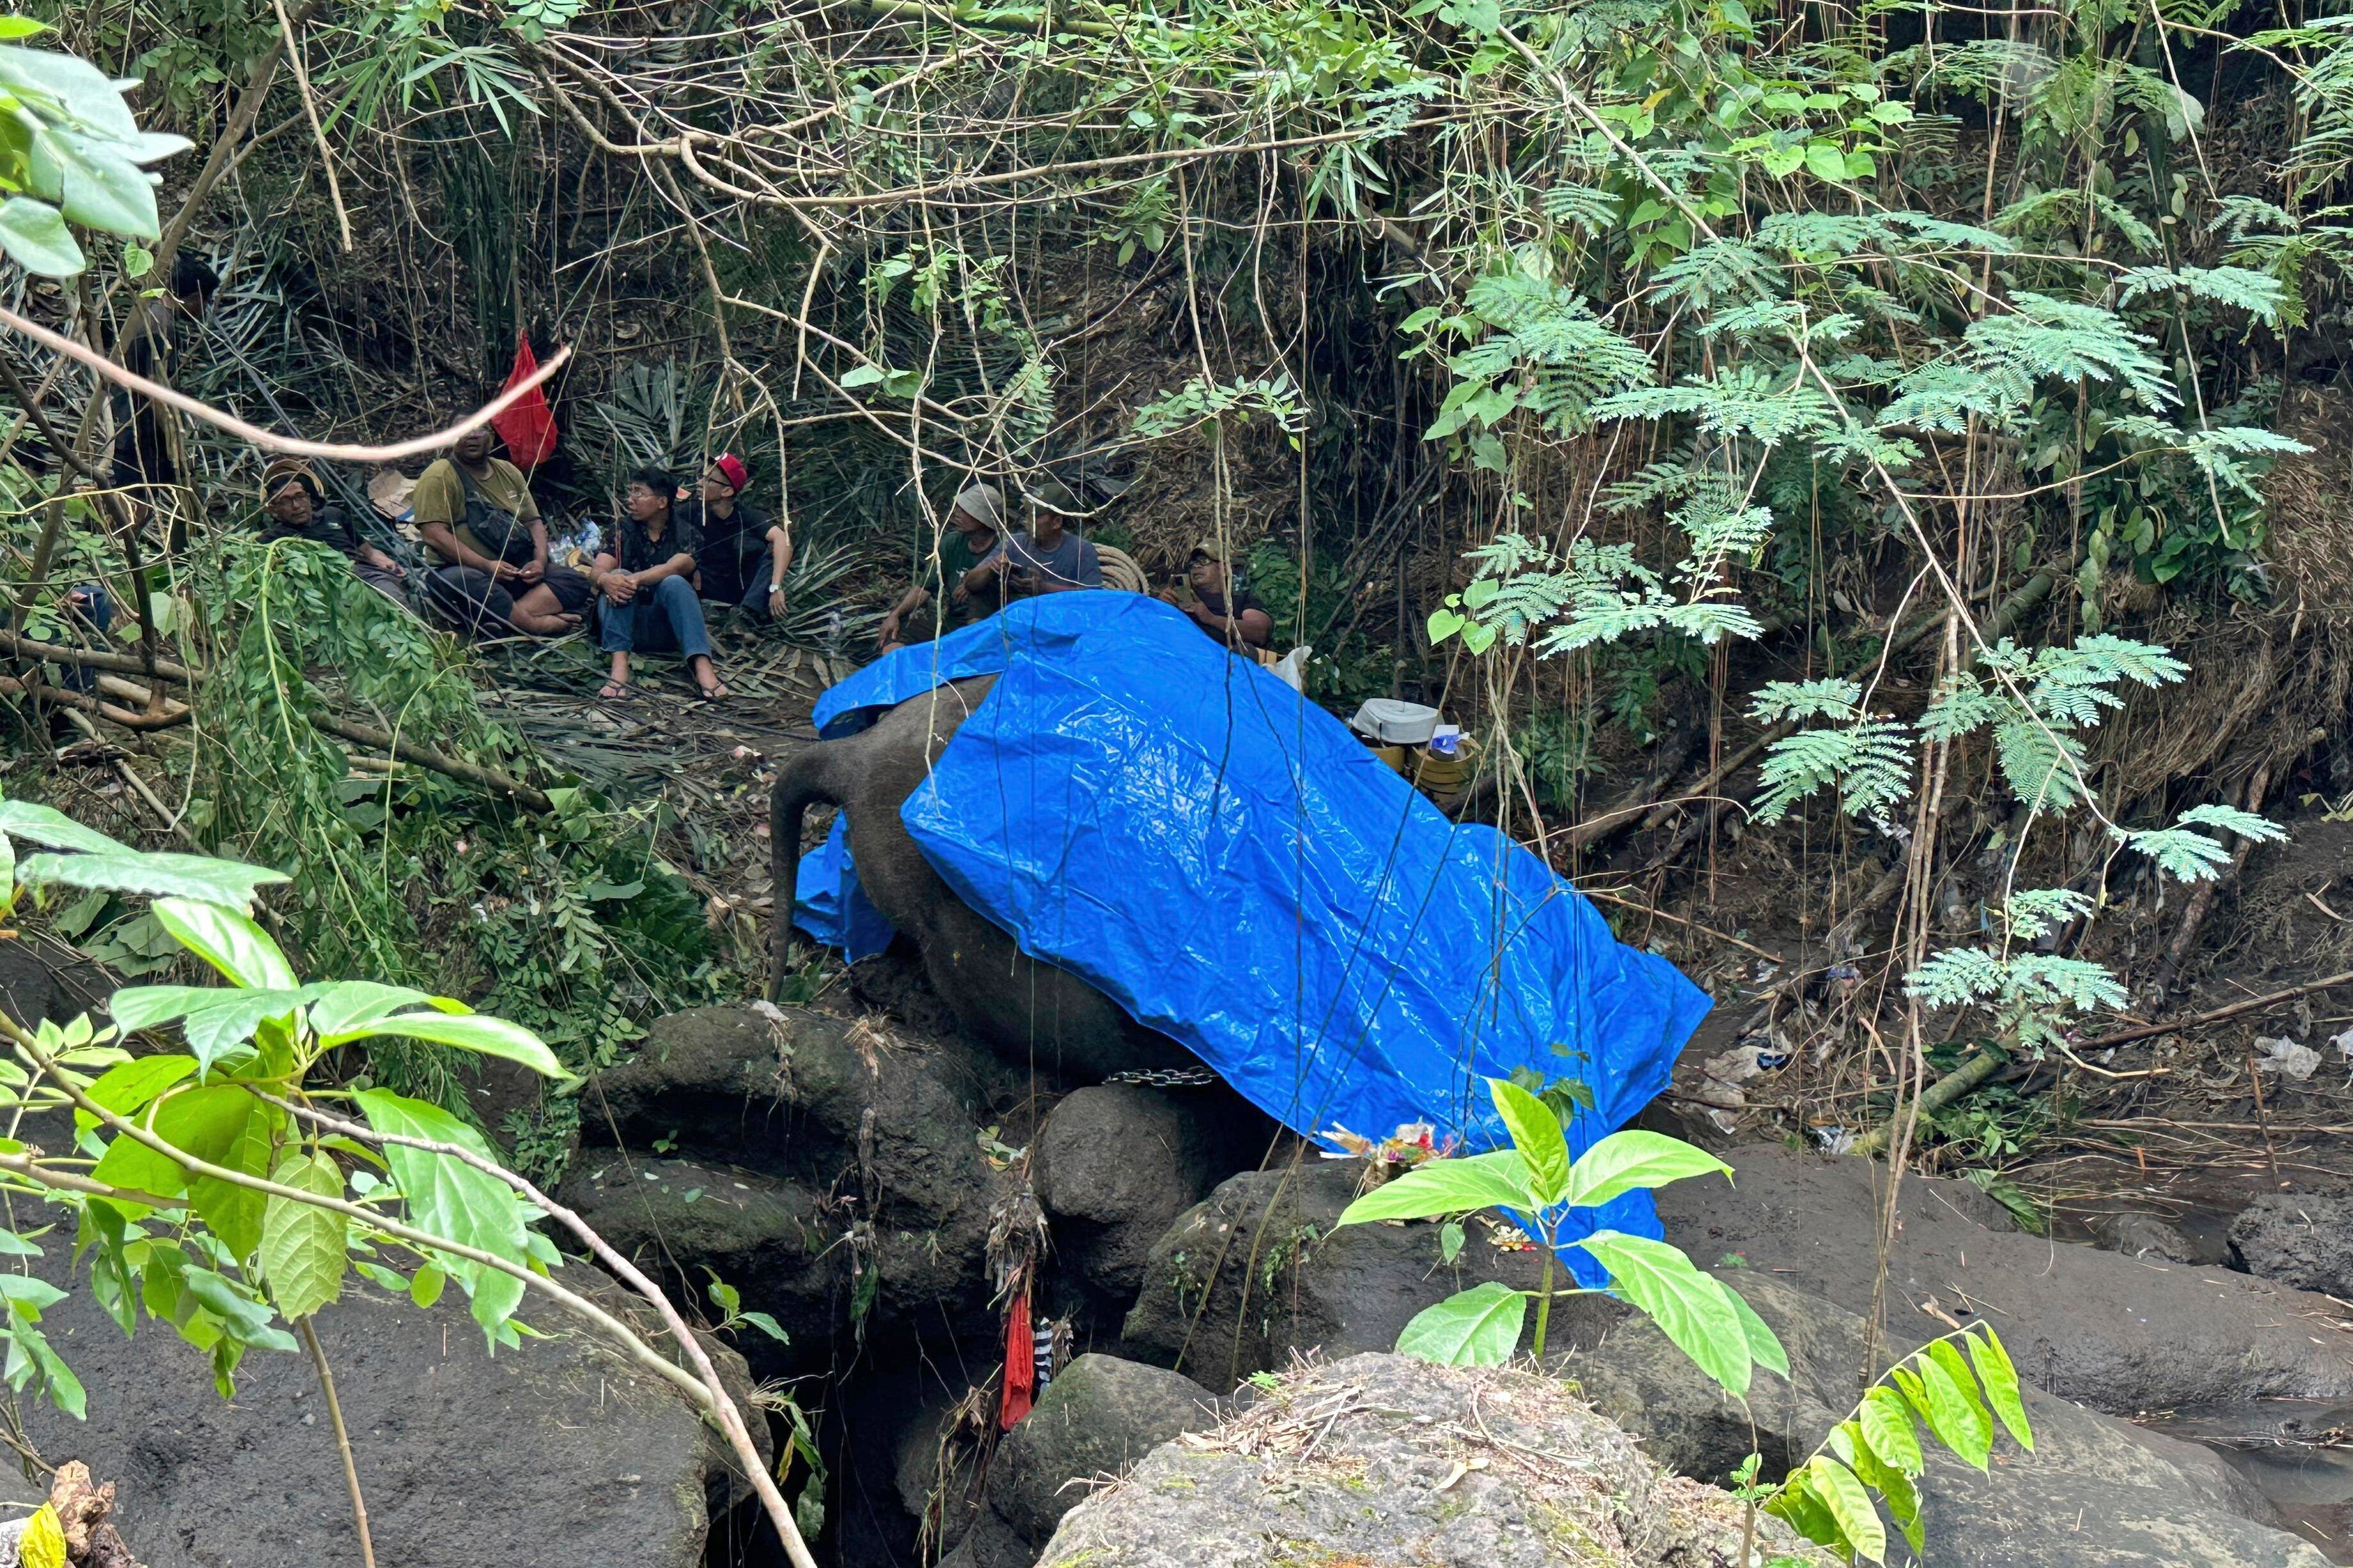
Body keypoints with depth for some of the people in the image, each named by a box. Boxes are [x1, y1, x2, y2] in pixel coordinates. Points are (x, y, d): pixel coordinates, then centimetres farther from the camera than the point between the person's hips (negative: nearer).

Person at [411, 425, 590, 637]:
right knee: (461, 583, -41)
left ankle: (507, 618, -32)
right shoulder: (439, 478, -3)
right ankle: (538, 624, -33)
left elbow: (533, 522, 20)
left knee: (577, 581, -14)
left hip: (517, 572, 6)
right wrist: (486, 566, -23)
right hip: (462, 571, -6)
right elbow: (434, 536, -14)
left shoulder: (509, 472, 18)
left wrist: (540, 560, -2)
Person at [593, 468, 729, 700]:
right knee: (618, 578, -24)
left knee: (674, 584, -29)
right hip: (627, 624, 2)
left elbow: (676, 567, -18)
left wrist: (636, 579, -36)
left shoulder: (685, 533, 3)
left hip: (667, 627, -2)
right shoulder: (623, 531, 10)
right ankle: (619, 666, -43)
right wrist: (605, 579, -31)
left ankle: (703, 668, -47)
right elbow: (599, 571, -5)